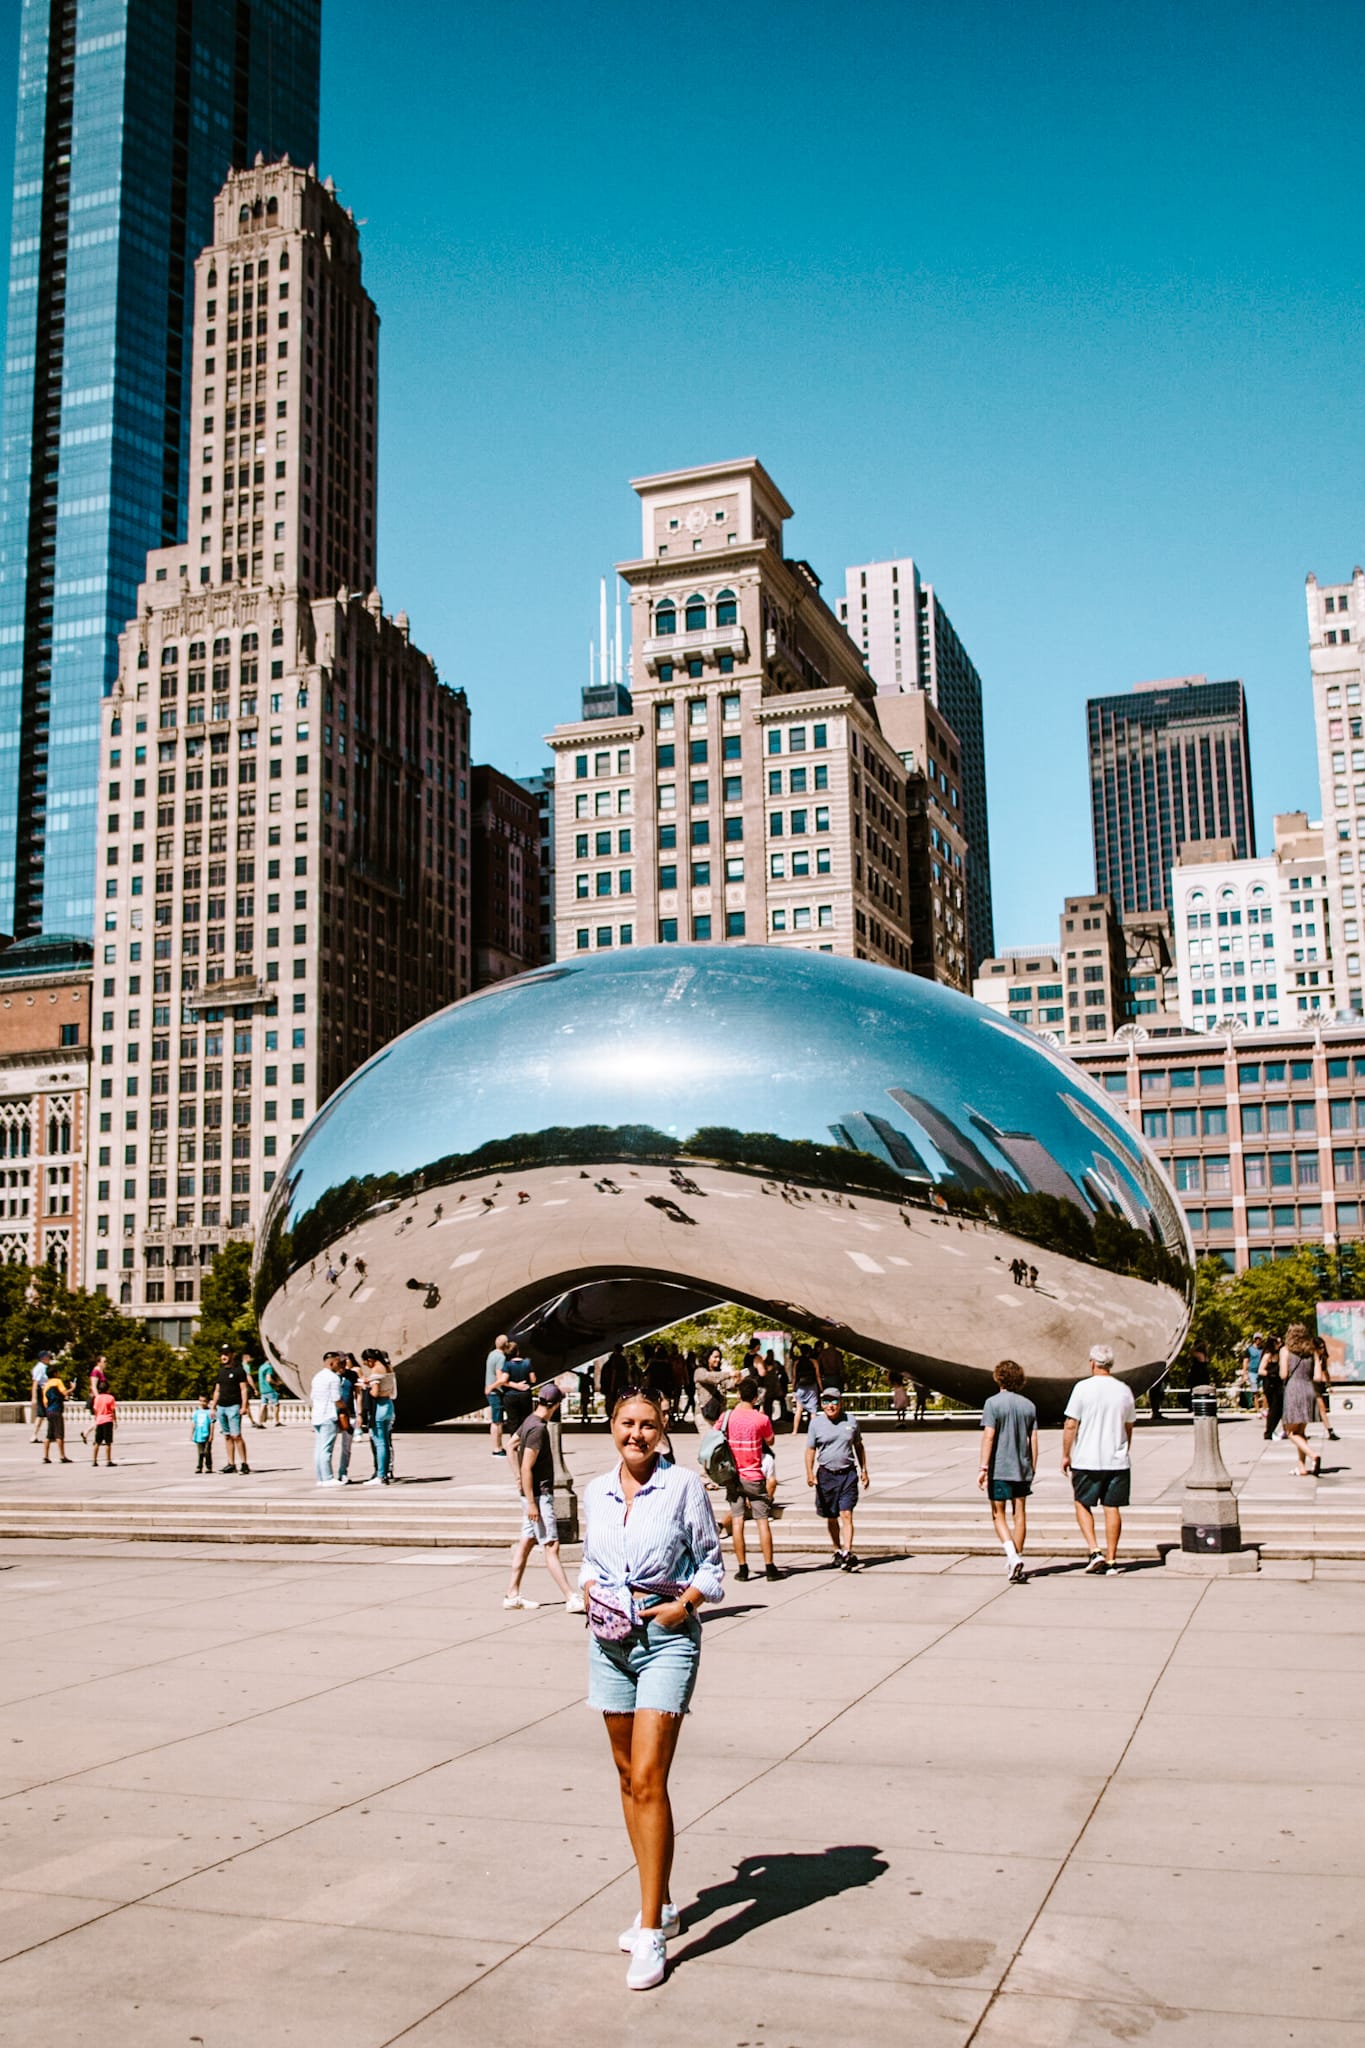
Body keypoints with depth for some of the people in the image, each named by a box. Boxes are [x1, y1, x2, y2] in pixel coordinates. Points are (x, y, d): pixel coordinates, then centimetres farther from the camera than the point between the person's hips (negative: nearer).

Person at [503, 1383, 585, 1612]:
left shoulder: (530, 1421, 9)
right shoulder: (538, 1429, -20)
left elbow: (511, 1445, 24)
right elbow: (527, 1468, -23)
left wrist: (518, 1476, 27)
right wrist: (531, 1503, -22)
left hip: (534, 1493, 10)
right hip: (538, 1494, -10)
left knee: (527, 1541, 13)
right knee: (551, 1546, -10)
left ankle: (512, 1594, 19)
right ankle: (571, 1599, -11)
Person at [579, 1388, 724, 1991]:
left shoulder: (683, 1486, -7)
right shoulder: (596, 1491, 7)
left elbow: (711, 1563, -1)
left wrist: (682, 1604, -15)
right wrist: (591, 1592, -1)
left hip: (667, 1640, -5)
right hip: (610, 1639, 6)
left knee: (647, 1780, -11)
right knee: (628, 1777, 13)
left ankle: (650, 1934, -5)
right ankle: (660, 1903, 29)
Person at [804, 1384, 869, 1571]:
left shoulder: (850, 1421, 5)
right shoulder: (816, 1423, 1)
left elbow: (858, 1446, 16)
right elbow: (810, 1450, 1)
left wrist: (864, 1470, 14)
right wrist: (809, 1472, -12)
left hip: (848, 1473, 0)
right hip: (826, 1475, 0)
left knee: (846, 1515, -11)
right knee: (831, 1517, 11)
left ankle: (847, 1554, -16)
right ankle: (837, 1551, 27)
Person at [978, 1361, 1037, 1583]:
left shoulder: (993, 1403, -9)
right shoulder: (1028, 1405, 5)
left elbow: (988, 1436, -14)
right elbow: (1033, 1439, 6)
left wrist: (984, 1468, -12)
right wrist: (1032, 1469, 14)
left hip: (999, 1468, -4)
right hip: (1022, 1468, 4)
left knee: (999, 1515, 5)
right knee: (1019, 1514, 11)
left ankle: (1012, 1555, -15)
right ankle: (1015, 1562, 16)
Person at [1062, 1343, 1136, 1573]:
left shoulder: (1083, 1388, -10)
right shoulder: (1124, 1390, 3)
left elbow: (1070, 1425, -10)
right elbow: (1129, 1428, 14)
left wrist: (1066, 1455, 1)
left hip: (1086, 1460, -3)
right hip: (1117, 1460, 3)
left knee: (1083, 1504, 11)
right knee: (1112, 1508, 7)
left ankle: (1094, 1551, -3)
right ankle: (1111, 1560, 10)